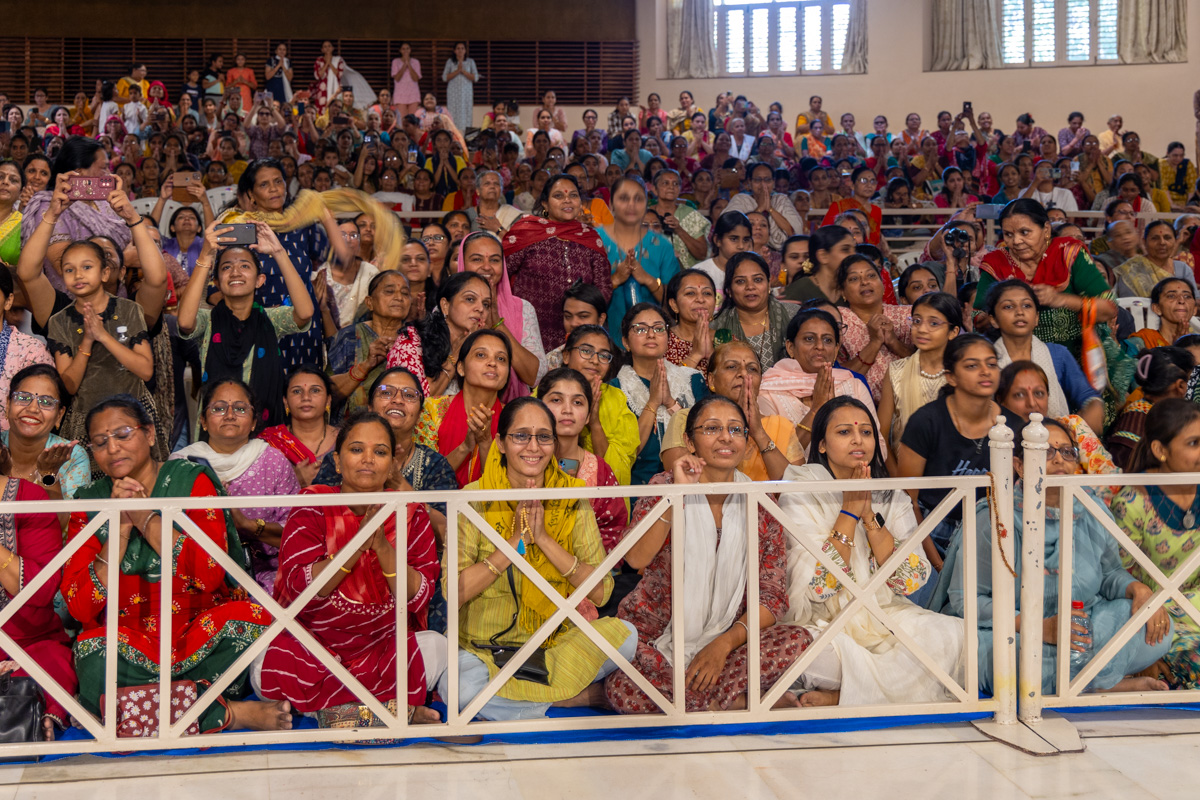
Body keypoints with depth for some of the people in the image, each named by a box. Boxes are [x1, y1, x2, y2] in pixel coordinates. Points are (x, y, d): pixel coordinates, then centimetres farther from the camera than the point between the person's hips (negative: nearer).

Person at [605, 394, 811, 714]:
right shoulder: (664, 487, 0)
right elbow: (636, 558, -19)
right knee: (622, 690, -34)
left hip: (729, 638, 2)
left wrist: (725, 643, -15)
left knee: (798, 640, -26)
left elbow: (773, 597, 0)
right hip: (656, 638, -2)